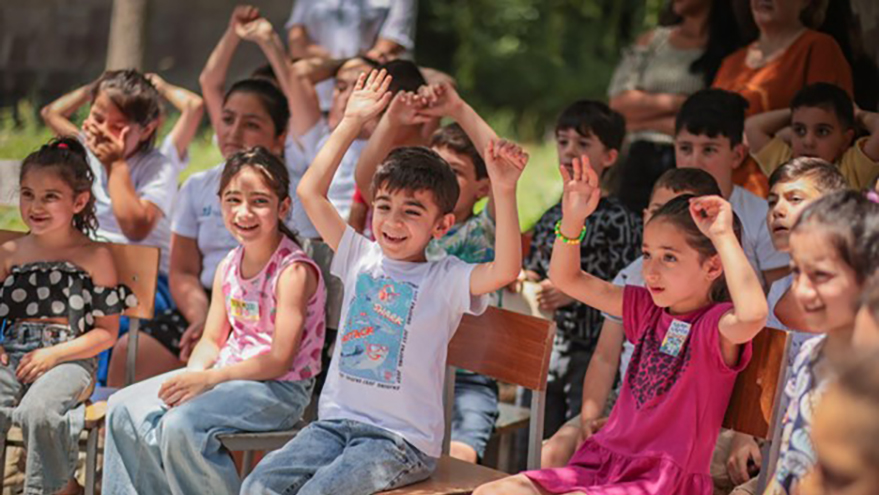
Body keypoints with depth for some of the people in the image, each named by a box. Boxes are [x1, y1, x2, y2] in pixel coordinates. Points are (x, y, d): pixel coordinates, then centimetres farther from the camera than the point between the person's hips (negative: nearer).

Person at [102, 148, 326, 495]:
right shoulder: (228, 267, 8)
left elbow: (280, 360, -20)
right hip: (229, 374, 8)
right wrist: (190, 376, -9)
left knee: (181, 424, -30)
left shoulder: (294, 271, -17)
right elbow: (212, 341, 13)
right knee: (124, 408, 0)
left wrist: (208, 379, -22)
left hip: (280, 388, -8)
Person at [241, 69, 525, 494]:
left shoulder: (445, 280, -4)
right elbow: (311, 192, 9)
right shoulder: (362, 258, 10)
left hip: (402, 439, -5)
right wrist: (352, 122, 7)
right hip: (336, 421, 5)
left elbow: (505, 271, -23)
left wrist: (504, 192, -32)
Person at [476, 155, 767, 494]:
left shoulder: (715, 325, -9)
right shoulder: (647, 309, 13)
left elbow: (752, 315, -35)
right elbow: (566, 278, 18)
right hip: (603, 462, 8)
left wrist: (724, 236, -29)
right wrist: (572, 220, 2)